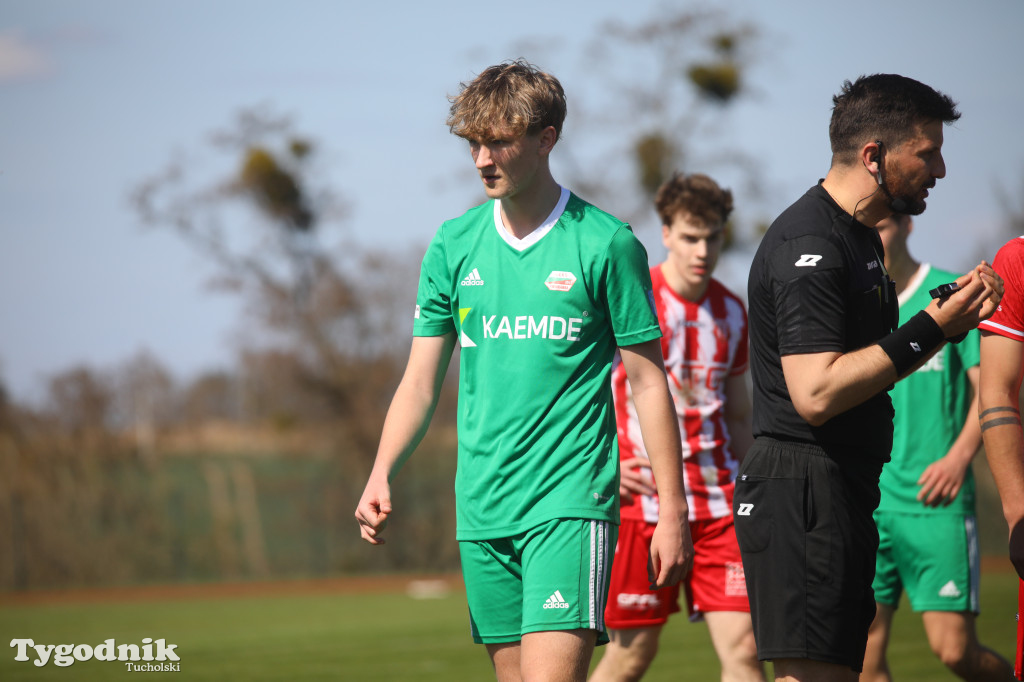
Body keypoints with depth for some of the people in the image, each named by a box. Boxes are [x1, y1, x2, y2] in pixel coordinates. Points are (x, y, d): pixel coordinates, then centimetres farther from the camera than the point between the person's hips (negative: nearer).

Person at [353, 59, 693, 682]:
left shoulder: (606, 244, -4)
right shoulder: (454, 246, 8)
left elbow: (648, 381, 0)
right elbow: (422, 381, 10)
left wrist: (673, 511, -2)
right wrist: (381, 477, -5)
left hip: (571, 502, -5)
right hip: (481, 508, 5)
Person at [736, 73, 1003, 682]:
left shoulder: (860, 238, 18)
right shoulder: (810, 245, -15)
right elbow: (816, 392, -24)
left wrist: (949, 316, 8)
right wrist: (931, 329, -20)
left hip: (844, 491, 11)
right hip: (804, 493, -11)